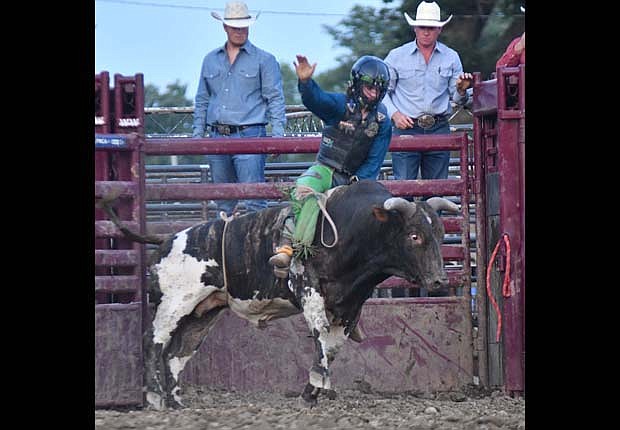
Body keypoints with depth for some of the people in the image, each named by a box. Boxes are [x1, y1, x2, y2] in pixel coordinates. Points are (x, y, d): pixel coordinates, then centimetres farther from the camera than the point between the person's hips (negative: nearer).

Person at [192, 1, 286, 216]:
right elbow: (202, 101, 21)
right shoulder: (210, 60, 15)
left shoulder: (264, 60, 3)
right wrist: (197, 135, 14)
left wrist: (277, 136, -9)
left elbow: (275, 99, 0)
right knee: (224, 198, 10)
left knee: (254, 197, -12)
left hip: (249, 135, -5)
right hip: (217, 138, 5)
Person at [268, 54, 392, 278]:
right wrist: (305, 82, -47)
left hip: (355, 178, 4)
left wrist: (356, 183, -13)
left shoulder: (382, 122, 7)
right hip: (326, 169, -4)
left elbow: (374, 161, 3)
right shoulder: (340, 104, -2)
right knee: (304, 190, -35)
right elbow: (316, 99, -24)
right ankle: (288, 248, -44)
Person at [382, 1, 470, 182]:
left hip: (439, 128, 2)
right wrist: (394, 114, -7)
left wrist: (461, 90, -12)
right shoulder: (397, 56, 5)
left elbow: (457, 98, 10)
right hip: (406, 127, -2)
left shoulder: (451, 57, 9)